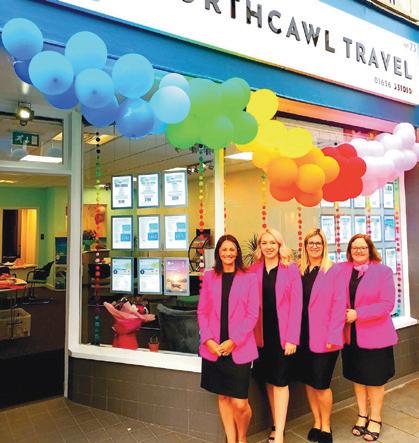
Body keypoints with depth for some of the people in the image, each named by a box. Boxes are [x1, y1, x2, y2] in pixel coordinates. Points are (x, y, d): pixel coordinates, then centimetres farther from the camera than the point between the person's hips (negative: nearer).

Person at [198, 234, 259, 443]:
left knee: (240, 403, -2)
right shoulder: (209, 277, 6)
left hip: (239, 349, -2)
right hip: (213, 348, 3)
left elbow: (252, 314, -4)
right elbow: (202, 311, 6)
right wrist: (208, 339, -6)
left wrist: (233, 341, -10)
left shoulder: (249, 278, -1)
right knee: (222, 397, 13)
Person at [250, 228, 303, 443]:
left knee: (280, 381, 1)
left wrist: (292, 337, -11)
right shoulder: (253, 270, 4)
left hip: (282, 332, -3)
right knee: (268, 380, 12)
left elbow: (296, 304, -7)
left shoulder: (290, 268, -4)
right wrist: (252, 333, -4)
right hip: (261, 333, 3)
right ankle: (276, 424, 29)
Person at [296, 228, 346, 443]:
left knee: (321, 383, 4)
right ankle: (317, 422, 33)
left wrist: (333, 336, -15)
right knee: (308, 381, 14)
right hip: (302, 335, 4)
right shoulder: (298, 271, 5)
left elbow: (339, 305, -11)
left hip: (324, 336, -4)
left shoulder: (333, 270, -7)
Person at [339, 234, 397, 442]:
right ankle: (362, 415, 36)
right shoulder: (342, 269, -1)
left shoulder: (383, 271, -9)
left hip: (374, 335, -3)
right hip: (350, 335, 3)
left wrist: (357, 314, -20)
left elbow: (387, 305, -15)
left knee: (374, 379, 12)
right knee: (357, 377, 16)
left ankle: (375, 419, 33)